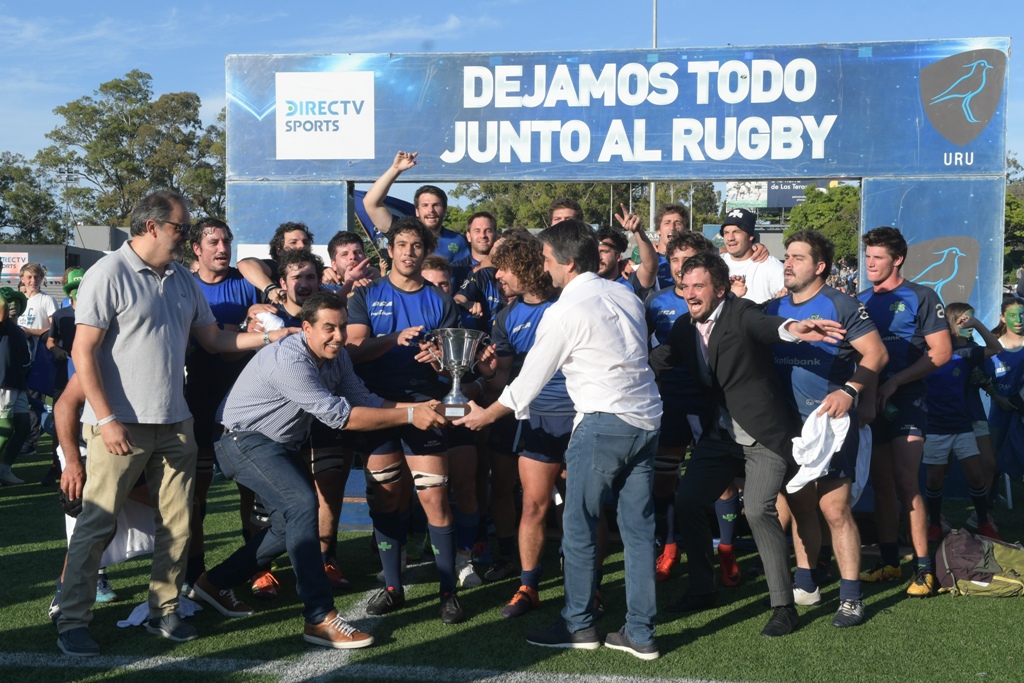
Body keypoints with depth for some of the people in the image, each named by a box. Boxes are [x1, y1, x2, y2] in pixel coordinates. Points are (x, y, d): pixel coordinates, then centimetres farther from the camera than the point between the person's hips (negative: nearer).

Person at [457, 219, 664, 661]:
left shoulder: (564, 311, -8)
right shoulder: (625, 296, 11)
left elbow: (529, 379, -2)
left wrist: (485, 416, 12)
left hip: (603, 422, -7)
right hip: (646, 419, 7)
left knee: (579, 526, 6)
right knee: (638, 528, 9)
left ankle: (578, 625, 18)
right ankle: (640, 634, 15)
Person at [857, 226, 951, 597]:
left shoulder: (920, 297, -4)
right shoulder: (861, 301, 11)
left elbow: (941, 352, -9)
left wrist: (894, 381, -16)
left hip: (906, 402, -5)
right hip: (870, 403, 5)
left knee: (905, 484, -11)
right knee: (881, 485, 9)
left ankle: (923, 568, -3)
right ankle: (889, 562, 18)